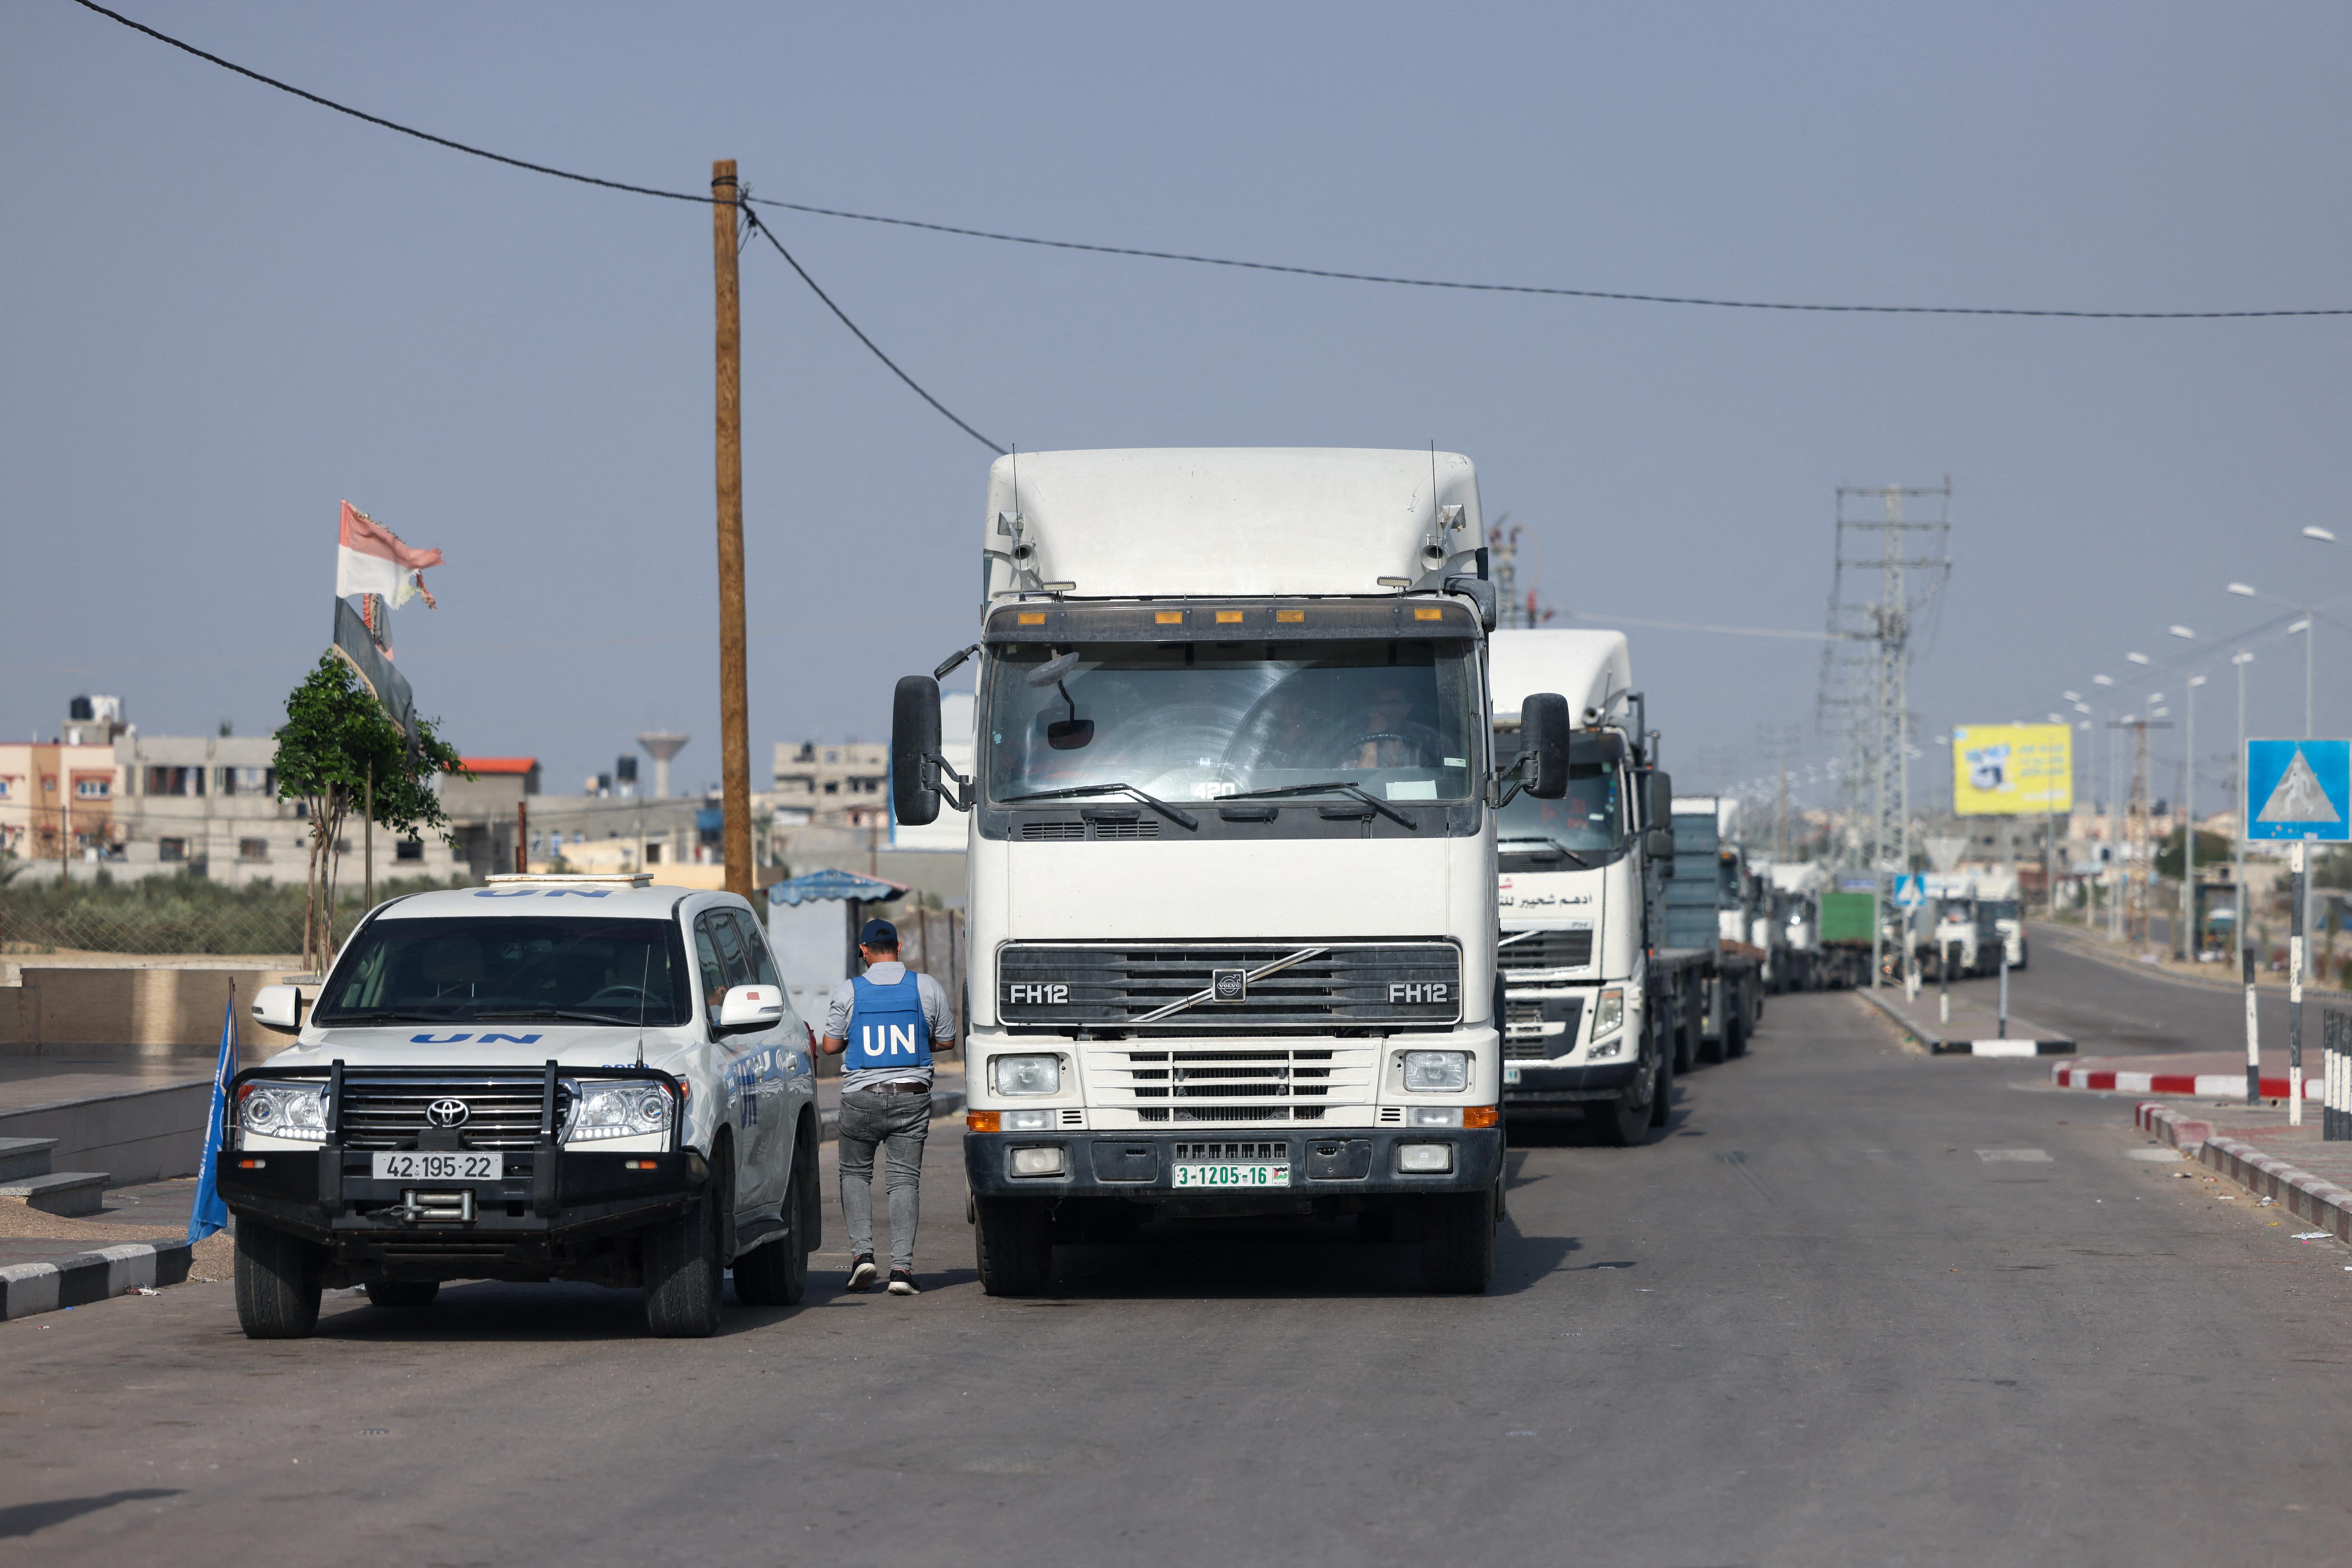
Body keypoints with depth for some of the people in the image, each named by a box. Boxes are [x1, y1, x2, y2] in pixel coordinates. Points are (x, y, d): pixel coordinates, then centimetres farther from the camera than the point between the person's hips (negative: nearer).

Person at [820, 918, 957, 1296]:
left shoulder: (847, 992, -3)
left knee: (855, 1173, 16)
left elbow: (830, 1046, 1)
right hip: (912, 1095, 1)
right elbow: (946, 1041, 7)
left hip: (862, 1097, -1)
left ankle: (862, 1251, 1)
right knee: (904, 1179, 2)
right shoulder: (927, 987, 0)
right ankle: (902, 1266, -7)